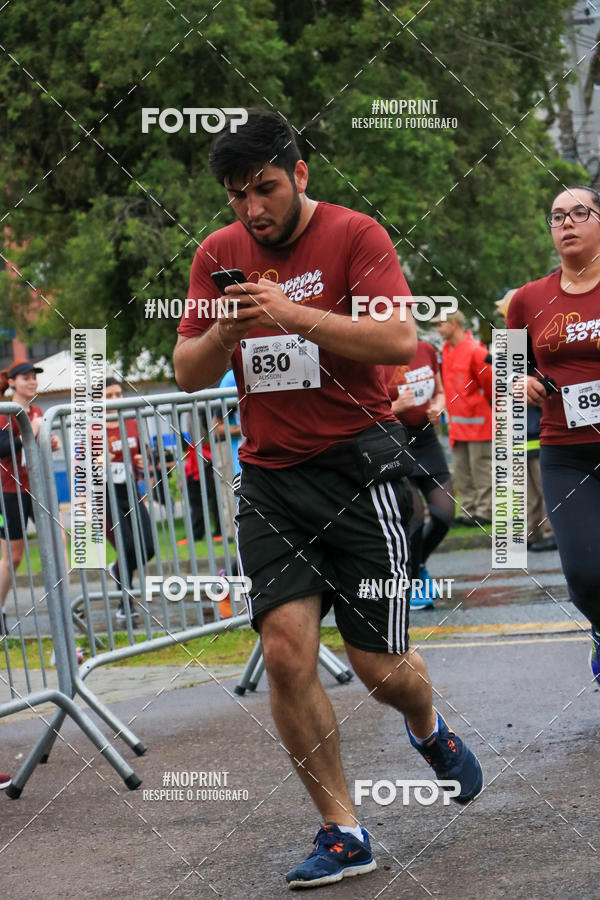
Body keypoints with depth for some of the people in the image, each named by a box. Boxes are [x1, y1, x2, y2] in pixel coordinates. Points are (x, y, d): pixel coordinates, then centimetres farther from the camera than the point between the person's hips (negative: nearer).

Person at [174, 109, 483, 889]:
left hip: (356, 464, -4)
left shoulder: (355, 236, -6)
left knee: (380, 665, -1)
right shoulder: (219, 254, 8)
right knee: (286, 649, -11)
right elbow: (188, 374, 8)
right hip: (270, 475, 4)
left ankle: (429, 730, 36)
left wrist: (293, 315, -28)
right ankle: (342, 832, -1)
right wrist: (225, 333, -14)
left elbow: (401, 340, -19)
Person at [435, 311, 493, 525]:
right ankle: (469, 510, 16)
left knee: (481, 468, -3)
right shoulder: (446, 351, 10)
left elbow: (490, 383, -11)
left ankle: (484, 511, 1)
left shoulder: (475, 351, -16)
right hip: (457, 421, 8)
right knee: (461, 470, 10)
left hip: (478, 420, -8)